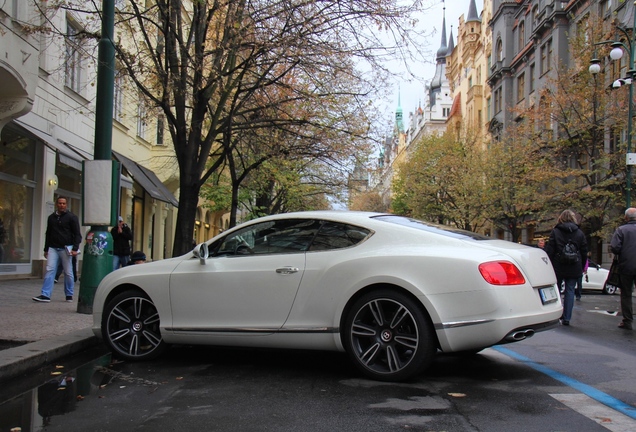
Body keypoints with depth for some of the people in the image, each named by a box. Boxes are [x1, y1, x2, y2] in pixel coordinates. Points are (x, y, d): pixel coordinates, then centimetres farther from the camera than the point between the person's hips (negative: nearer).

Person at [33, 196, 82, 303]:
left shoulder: (72, 217, 0)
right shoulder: (51, 217, 14)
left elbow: (77, 234, -3)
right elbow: (48, 234, 20)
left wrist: (75, 249, -12)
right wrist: (46, 249, 17)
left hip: (66, 248, -4)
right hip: (53, 248, 4)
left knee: (68, 272, 2)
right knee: (49, 270, -5)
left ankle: (69, 295, 12)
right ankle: (45, 295, -7)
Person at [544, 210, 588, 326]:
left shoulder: (555, 232, -4)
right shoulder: (580, 233, 3)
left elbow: (549, 251, -6)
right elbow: (584, 252, 7)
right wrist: (581, 268, 15)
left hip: (558, 267, -2)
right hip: (574, 268, 2)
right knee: (570, 291, 5)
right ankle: (566, 318, 2)